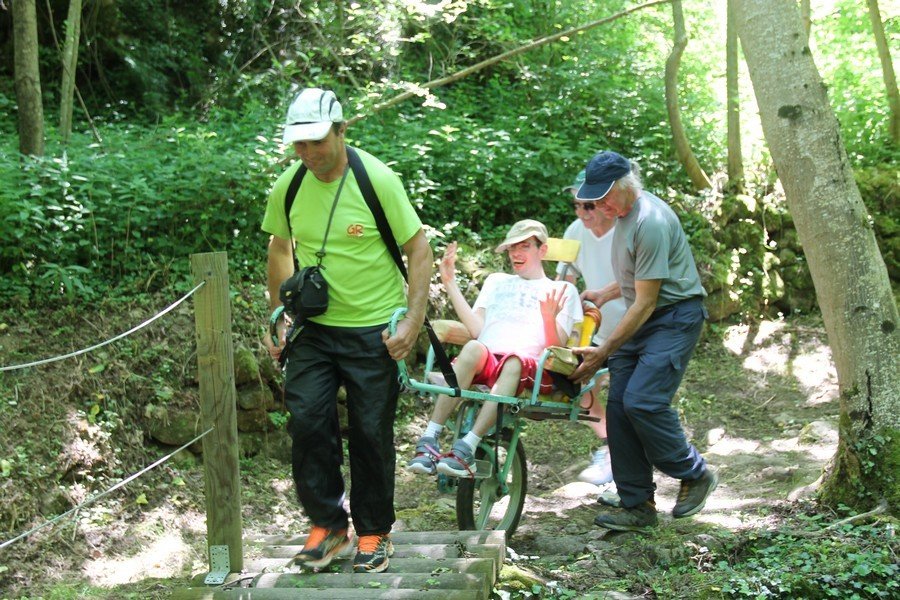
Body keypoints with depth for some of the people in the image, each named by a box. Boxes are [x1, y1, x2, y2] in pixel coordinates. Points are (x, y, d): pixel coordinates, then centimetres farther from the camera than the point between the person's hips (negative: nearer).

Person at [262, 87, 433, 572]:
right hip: (314, 328, 3)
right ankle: (327, 524, 13)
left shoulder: (377, 180, -14)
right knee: (306, 420, -6)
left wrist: (414, 319, -16)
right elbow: (280, 247, 15)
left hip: (374, 331, -3)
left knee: (371, 433, 4)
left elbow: (419, 249, -9)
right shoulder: (289, 186, -2)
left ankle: (374, 533, 22)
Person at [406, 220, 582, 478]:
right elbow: (476, 330, 13)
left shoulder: (563, 291, 21)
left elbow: (556, 350, 7)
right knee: (473, 348, -35)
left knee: (514, 362, -38)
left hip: (527, 368, -2)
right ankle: (429, 441, -40)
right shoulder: (496, 280, 31)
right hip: (485, 362, 2)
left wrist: (549, 318, -13)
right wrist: (450, 283, 10)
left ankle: (467, 447, -47)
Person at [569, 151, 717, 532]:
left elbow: (645, 303, -21)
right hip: (642, 320, 10)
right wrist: (603, 295, 17)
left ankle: (695, 474, 2)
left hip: (674, 318, -9)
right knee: (619, 406, 0)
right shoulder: (623, 214, 11)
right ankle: (637, 505, 6)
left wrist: (604, 352, -20)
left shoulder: (651, 222, -21)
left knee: (642, 401, -21)